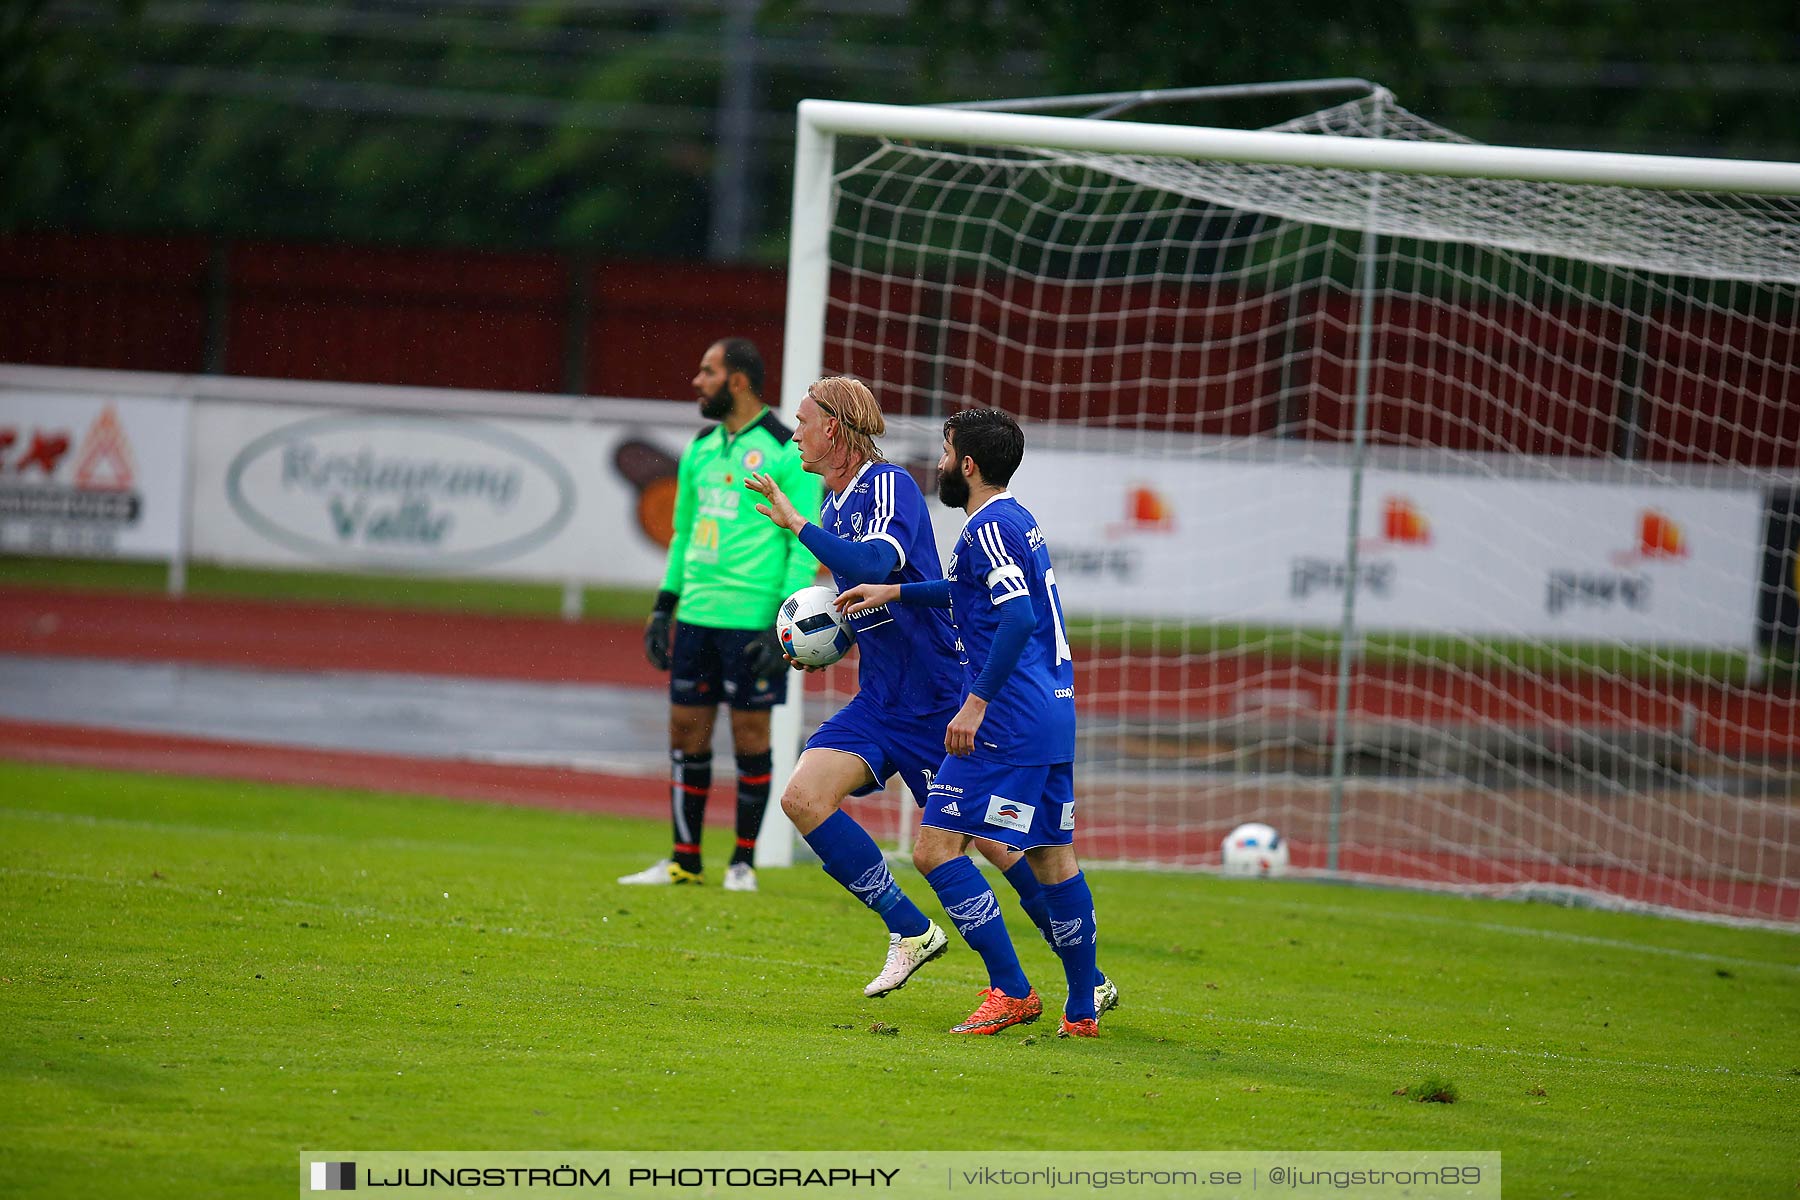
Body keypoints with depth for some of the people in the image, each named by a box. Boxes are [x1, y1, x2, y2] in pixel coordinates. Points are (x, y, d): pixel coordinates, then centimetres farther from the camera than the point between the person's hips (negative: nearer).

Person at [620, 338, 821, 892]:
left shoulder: (786, 452, -7)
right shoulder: (700, 450, 14)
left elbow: (804, 546, -9)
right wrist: (663, 607, 15)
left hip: (754, 621, -6)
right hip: (697, 615, 6)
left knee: (750, 735, 0)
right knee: (687, 732, 6)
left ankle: (743, 862, 10)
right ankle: (685, 861, 14)